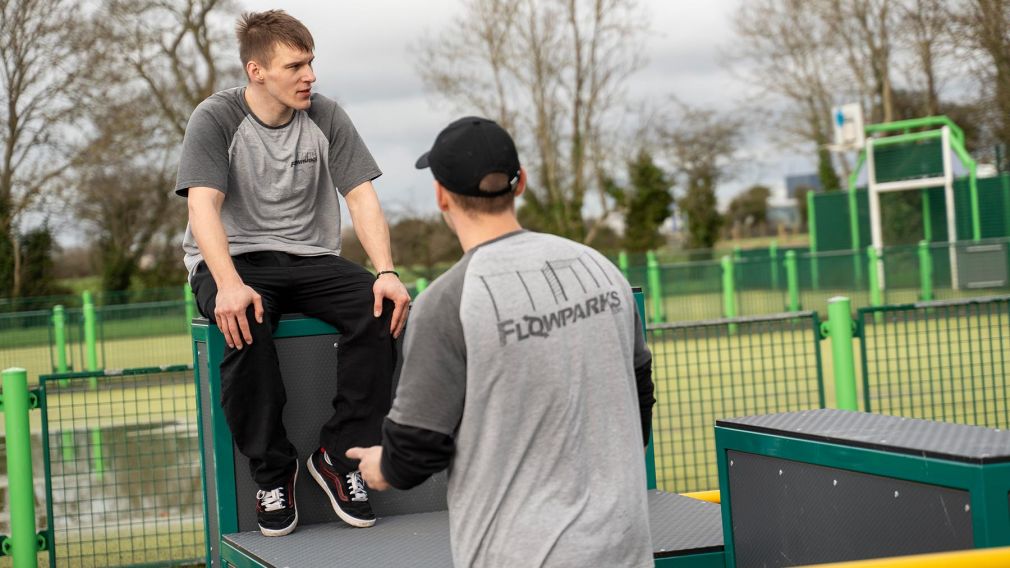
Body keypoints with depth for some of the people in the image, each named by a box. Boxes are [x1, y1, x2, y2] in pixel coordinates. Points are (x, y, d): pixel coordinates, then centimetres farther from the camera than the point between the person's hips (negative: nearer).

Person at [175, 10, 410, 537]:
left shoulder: (325, 117, 3)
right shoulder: (215, 119, -7)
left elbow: (362, 197, -1)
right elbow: (203, 205, -19)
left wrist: (386, 272, -19)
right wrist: (229, 285, -36)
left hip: (309, 257, 3)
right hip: (232, 258, -3)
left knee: (383, 309, -26)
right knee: (245, 324, -37)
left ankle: (337, 454, -14)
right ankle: (272, 471, -20)